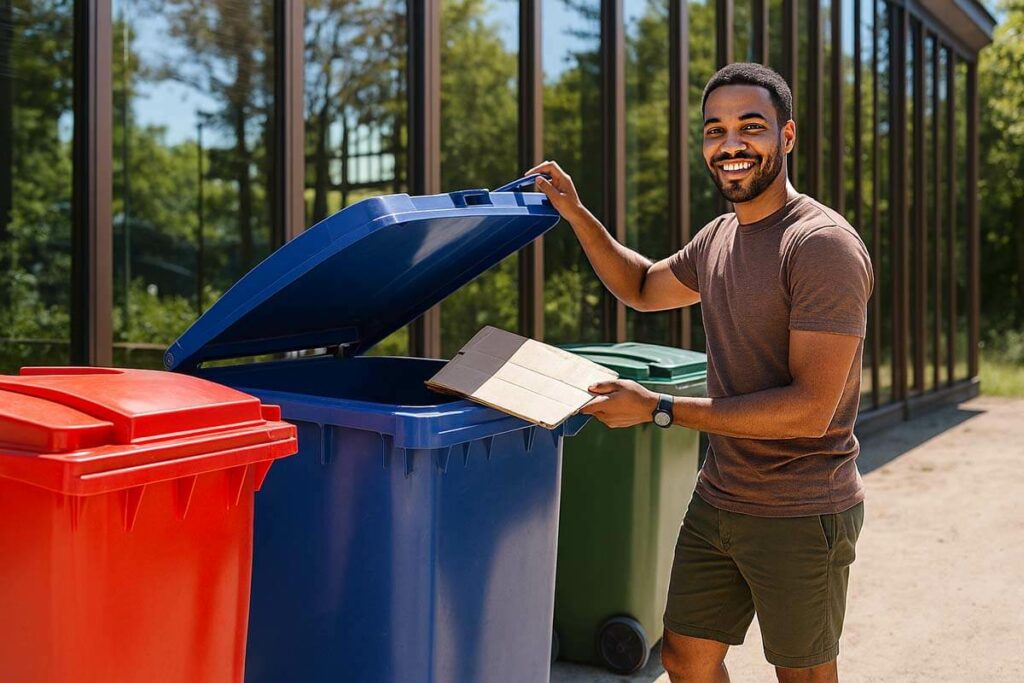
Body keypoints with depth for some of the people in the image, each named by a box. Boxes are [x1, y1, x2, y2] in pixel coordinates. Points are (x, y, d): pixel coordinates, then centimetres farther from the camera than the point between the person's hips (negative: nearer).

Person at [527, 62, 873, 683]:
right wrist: (576, 214, 11)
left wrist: (659, 410, -22)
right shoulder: (720, 237, 7)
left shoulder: (823, 246, -20)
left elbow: (810, 409, -25)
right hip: (718, 499, 8)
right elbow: (643, 288, 27)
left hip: (801, 515, -7)